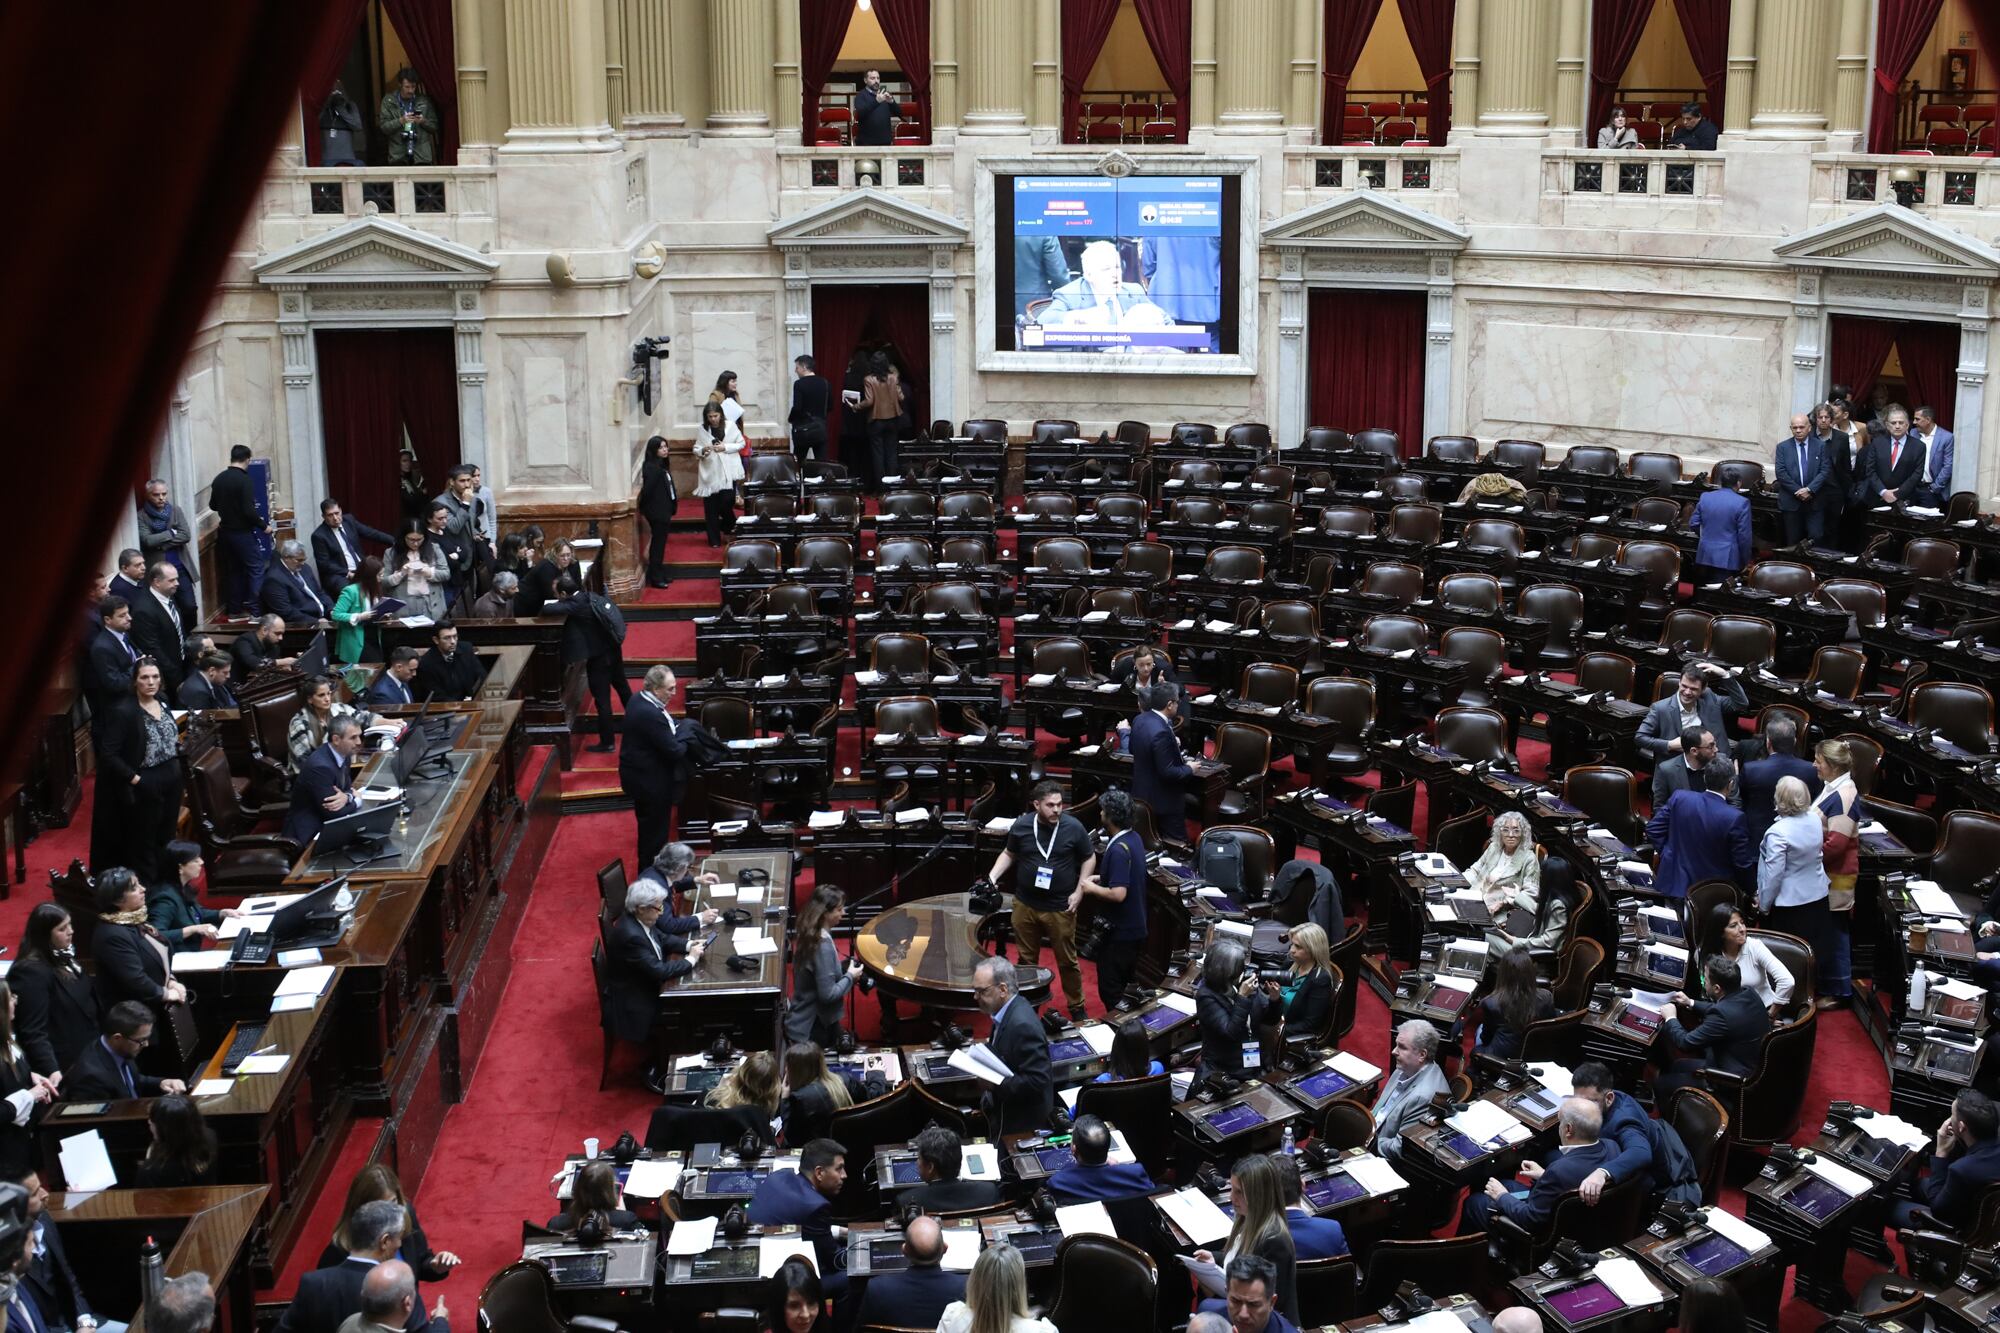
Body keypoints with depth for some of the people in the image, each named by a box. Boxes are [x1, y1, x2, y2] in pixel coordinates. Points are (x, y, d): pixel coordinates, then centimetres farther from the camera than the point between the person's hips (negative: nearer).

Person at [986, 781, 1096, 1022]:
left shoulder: (1073, 828, -13)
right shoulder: (1021, 826, -8)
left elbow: (1089, 859, 1)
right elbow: (1009, 854, 10)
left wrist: (1079, 891, -7)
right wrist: (992, 877, -5)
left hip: (1060, 908, -2)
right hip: (1025, 905, 2)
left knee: (1067, 961, 9)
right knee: (1026, 959, 16)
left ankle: (1077, 1006, 27)